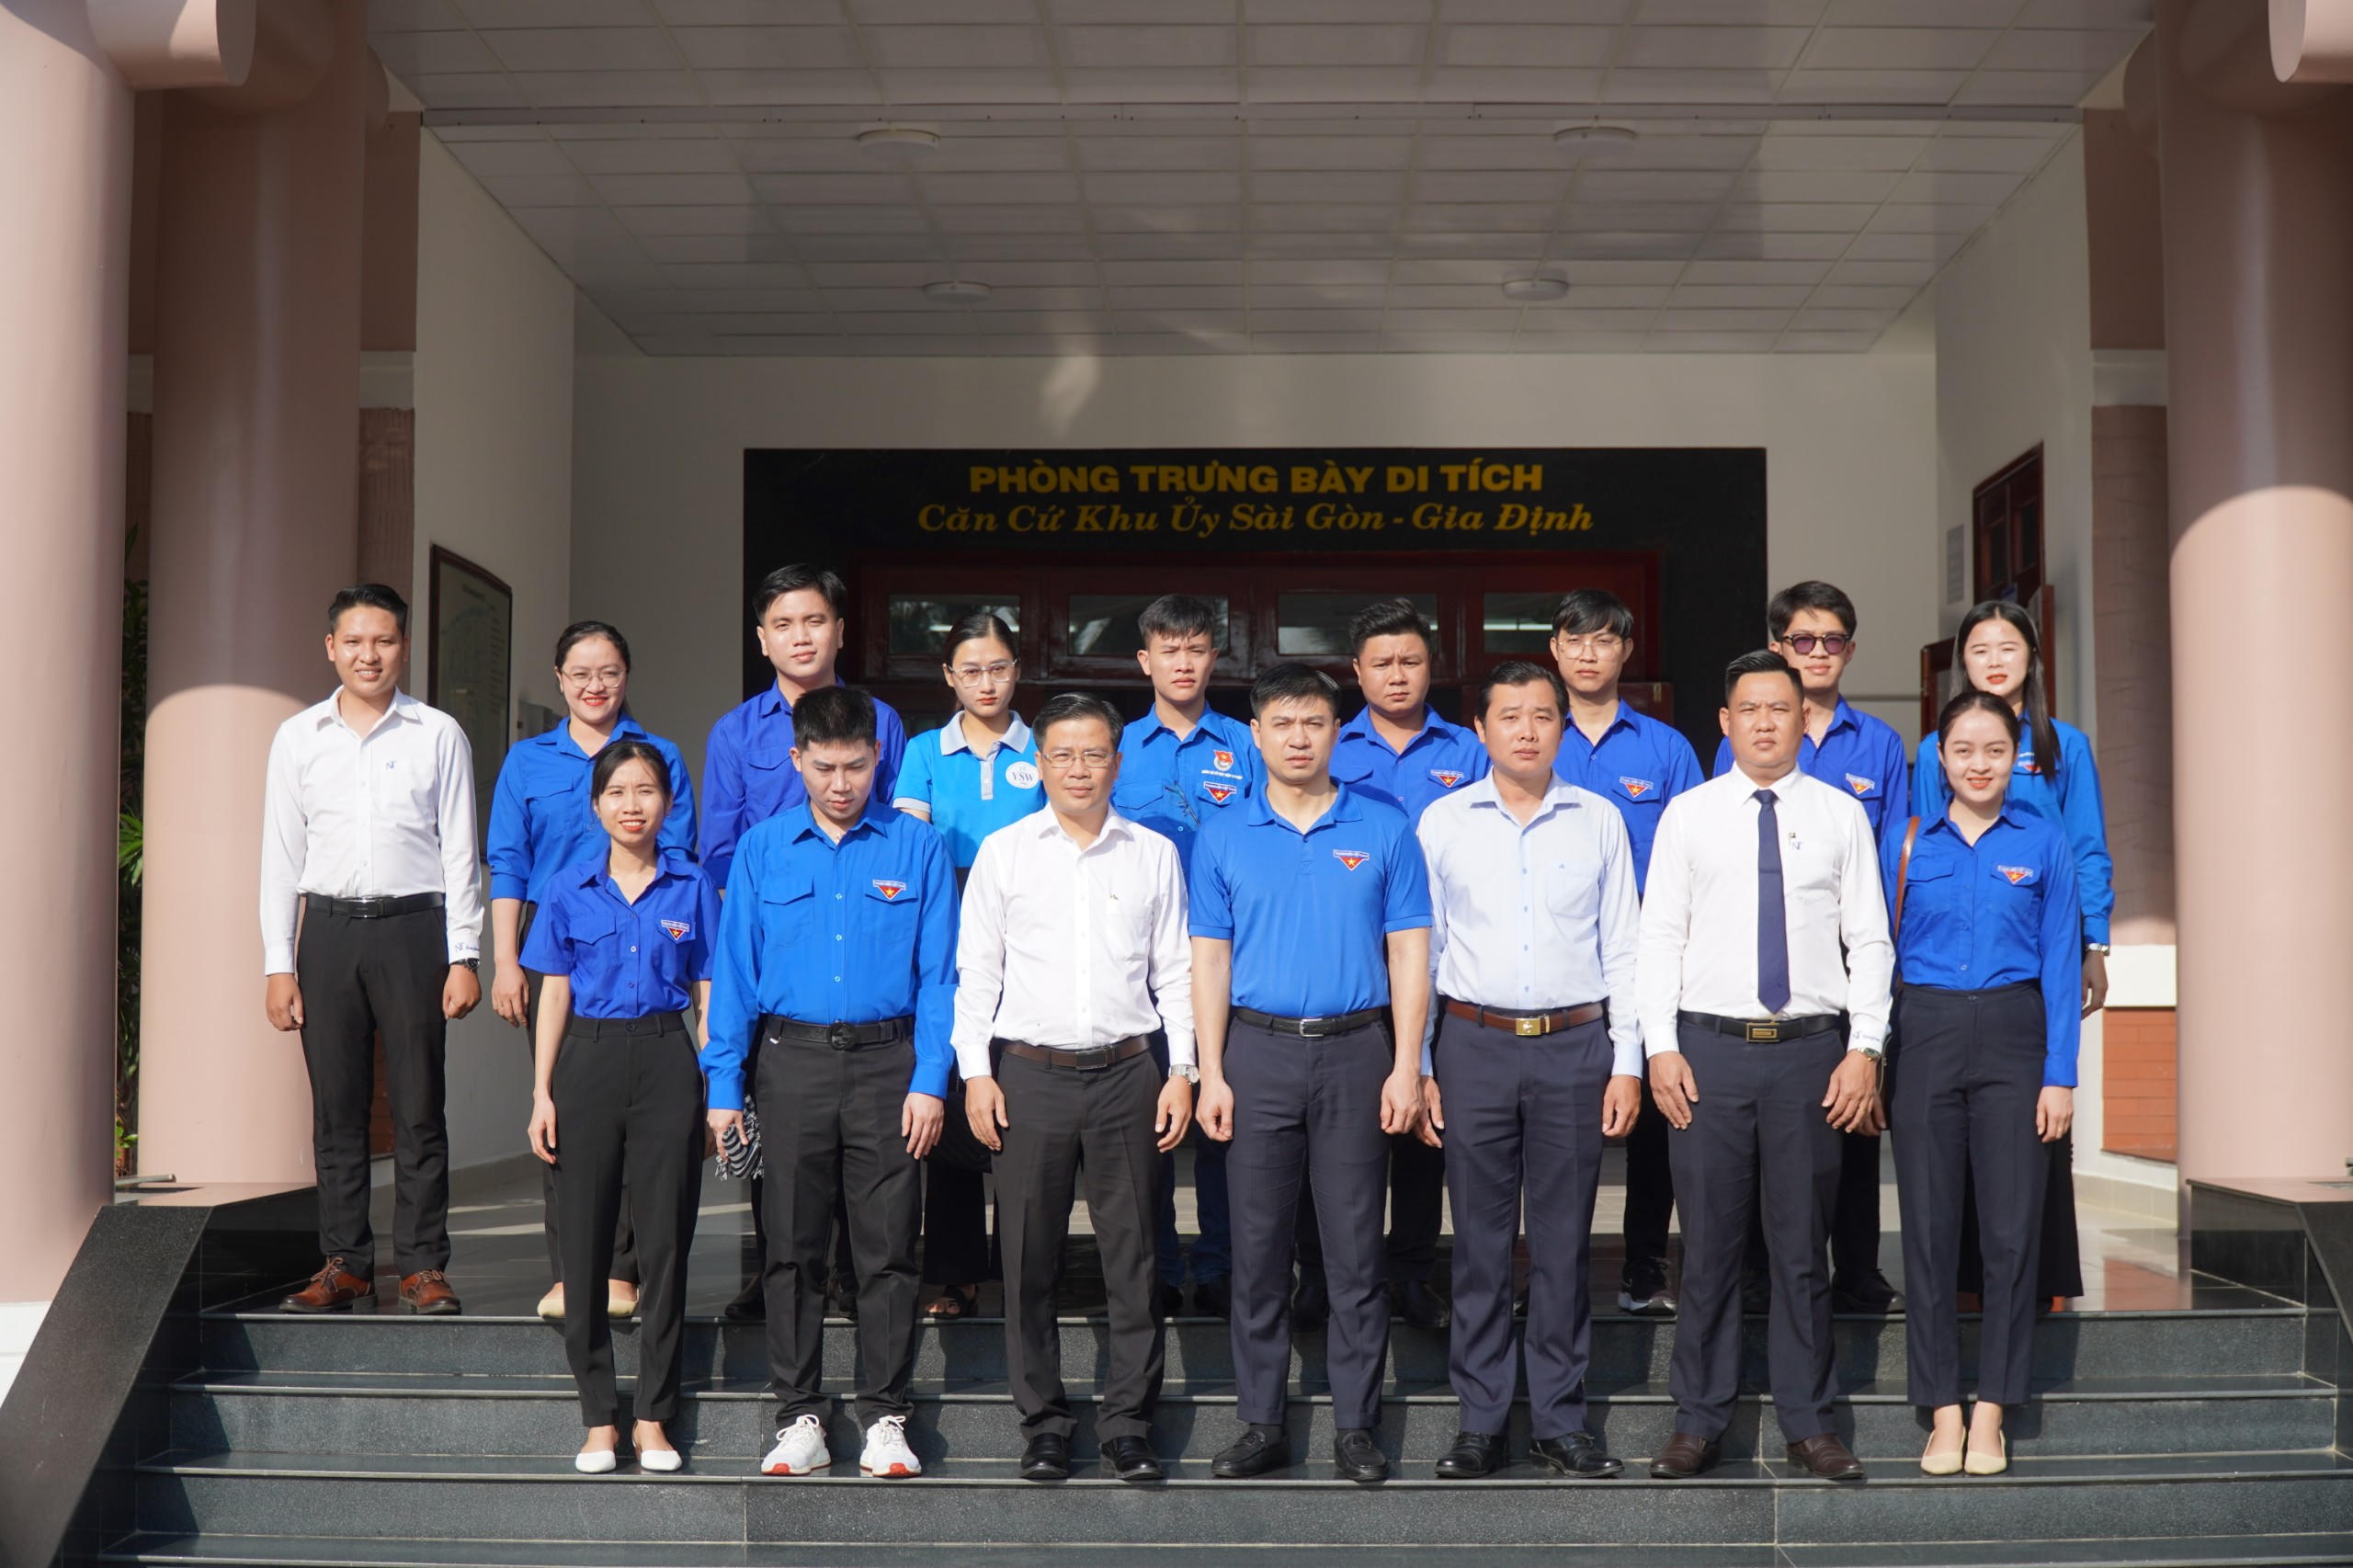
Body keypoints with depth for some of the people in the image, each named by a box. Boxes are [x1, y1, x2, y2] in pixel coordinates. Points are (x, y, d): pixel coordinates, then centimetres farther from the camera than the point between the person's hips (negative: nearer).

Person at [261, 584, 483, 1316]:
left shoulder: (438, 735, 6)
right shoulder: (298, 738, 11)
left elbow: (459, 853, 5)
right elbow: (280, 856, 10)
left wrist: (463, 957, -2)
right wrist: (278, 965, 4)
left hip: (413, 926, -2)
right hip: (328, 929, 2)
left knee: (419, 1106, -1)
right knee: (336, 1107, 4)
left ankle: (423, 1264, 5)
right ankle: (344, 1261, 12)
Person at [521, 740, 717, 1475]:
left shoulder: (692, 887, 4)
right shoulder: (568, 891, 5)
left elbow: (708, 992, 6)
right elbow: (554, 994, 8)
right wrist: (542, 1094, 2)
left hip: (667, 1062, 0)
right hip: (589, 1061, 1)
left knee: (666, 1241, 1)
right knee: (586, 1243, 2)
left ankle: (653, 1418, 11)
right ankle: (599, 1420, 12)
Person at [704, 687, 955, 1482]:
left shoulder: (917, 848, 3)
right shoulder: (763, 850, 6)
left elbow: (937, 974, 1)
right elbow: (734, 971, 7)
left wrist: (930, 1081, -6)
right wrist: (724, 1087, 1)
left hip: (887, 1062, -1)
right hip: (793, 1061, 1)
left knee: (888, 1247, 2)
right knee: (793, 1245, 6)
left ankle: (886, 1416, 12)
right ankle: (799, 1416, 16)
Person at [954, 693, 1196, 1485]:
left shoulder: (1154, 854, 8)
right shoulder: (1004, 852, 6)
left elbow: (1176, 971, 9)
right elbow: (976, 968, 6)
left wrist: (1182, 1071, 3)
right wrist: (976, 1071, -2)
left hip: (1127, 1071, 1)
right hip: (1030, 1071, 0)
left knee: (1133, 1254, 2)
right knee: (1029, 1258, 3)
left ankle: (1127, 1422, 12)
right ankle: (1043, 1423, 14)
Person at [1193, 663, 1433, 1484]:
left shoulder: (1385, 830, 3)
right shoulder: (1223, 838, 6)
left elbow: (1408, 954, 2)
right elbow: (1210, 960, 6)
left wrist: (1406, 1067, -6)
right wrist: (1211, 1072, -2)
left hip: (1356, 1051, -1)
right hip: (1258, 1052, 1)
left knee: (1355, 1249, 2)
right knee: (1258, 1247, 5)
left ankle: (1356, 1426, 12)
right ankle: (1262, 1425, 15)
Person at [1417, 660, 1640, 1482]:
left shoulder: (1599, 821, 6)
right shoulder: (1442, 822, 5)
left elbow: (1623, 949, 8)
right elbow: (1418, 948, 6)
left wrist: (1627, 1063, 2)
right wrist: (1417, 1065, 1)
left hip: (1575, 1045, 0)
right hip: (1474, 1045, 0)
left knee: (1564, 1241, 5)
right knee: (1480, 1238, 4)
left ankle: (1561, 1420, 16)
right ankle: (1482, 1422, 13)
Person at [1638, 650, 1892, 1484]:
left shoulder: (1841, 815, 7)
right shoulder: (1687, 815, 6)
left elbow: (1869, 940, 5)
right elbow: (1659, 936, 4)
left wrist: (1865, 1048, -4)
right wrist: (1661, 1047, -5)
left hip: (1812, 1047, 0)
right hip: (1709, 1046, 0)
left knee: (1803, 1245, 7)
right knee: (1708, 1243, 4)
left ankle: (1808, 1424, 17)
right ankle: (1698, 1421, 14)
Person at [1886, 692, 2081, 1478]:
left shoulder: (2044, 843, 4)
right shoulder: (1906, 844, 6)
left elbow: (2061, 963, 3)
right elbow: (1884, 955, 8)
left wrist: (2059, 1075, -3)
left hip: (2013, 1035, -1)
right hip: (1925, 1035, 1)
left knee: (2011, 1226, -2)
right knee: (1928, 1226, 3)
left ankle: (1991, 1413, 9)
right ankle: (1942, 1411, 12)